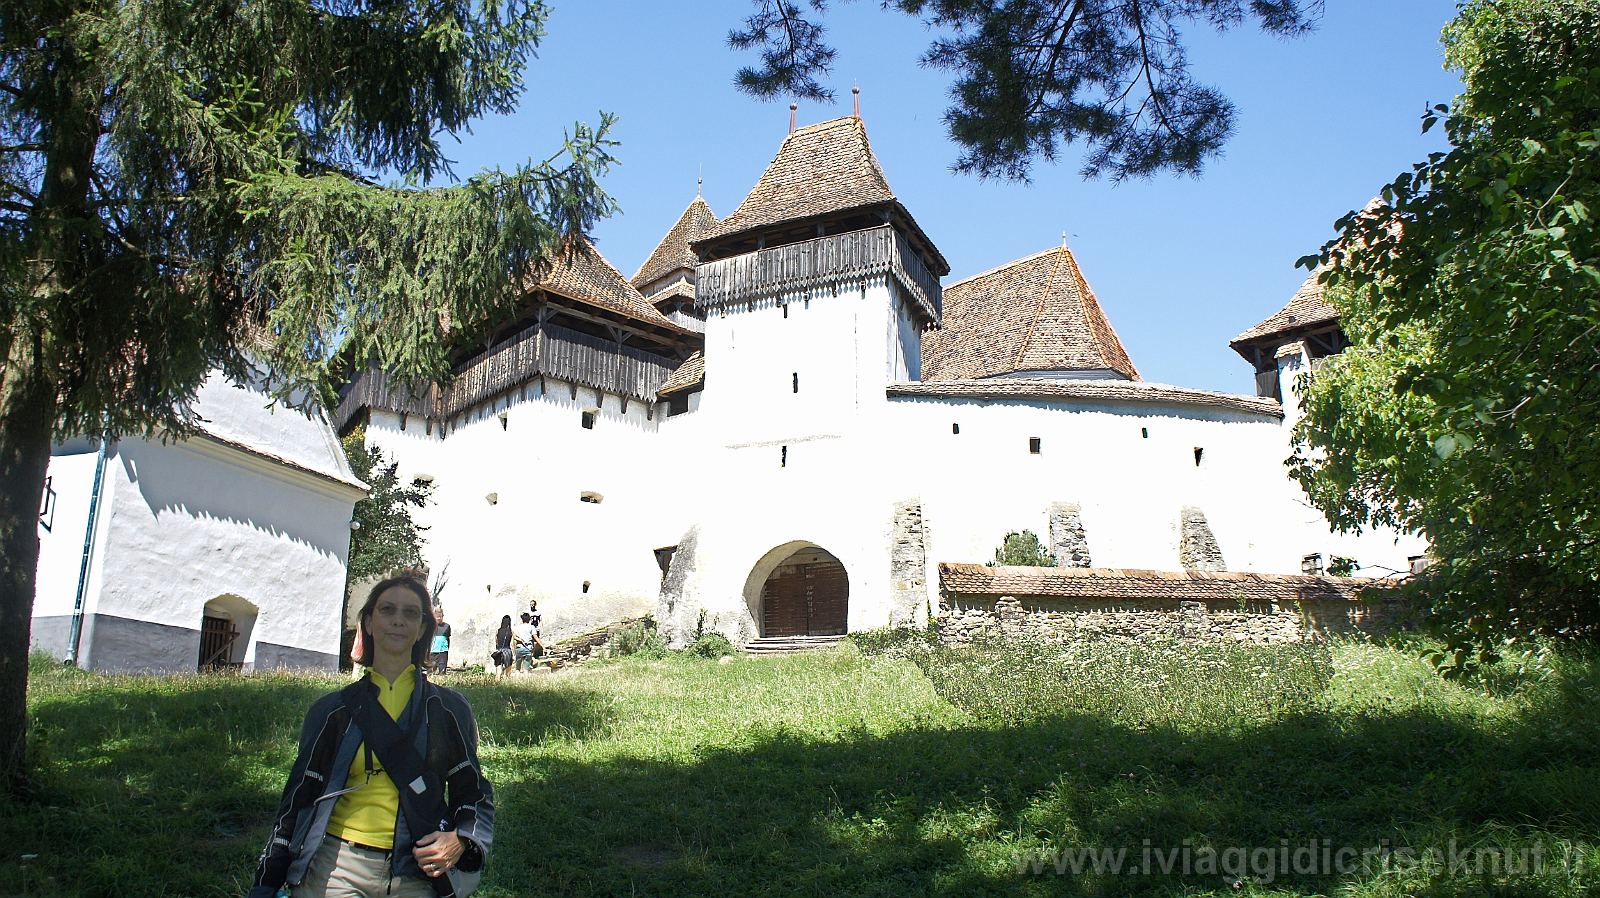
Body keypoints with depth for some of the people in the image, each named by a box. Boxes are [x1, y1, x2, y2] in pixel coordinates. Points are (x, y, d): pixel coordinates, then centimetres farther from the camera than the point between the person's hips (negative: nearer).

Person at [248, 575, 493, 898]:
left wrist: (461, 840, -11)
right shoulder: (333, 710, 5)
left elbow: (474, 793, 9)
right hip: (336, 869, 0)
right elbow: (300, 796, 8)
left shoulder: (450, 709, 4)